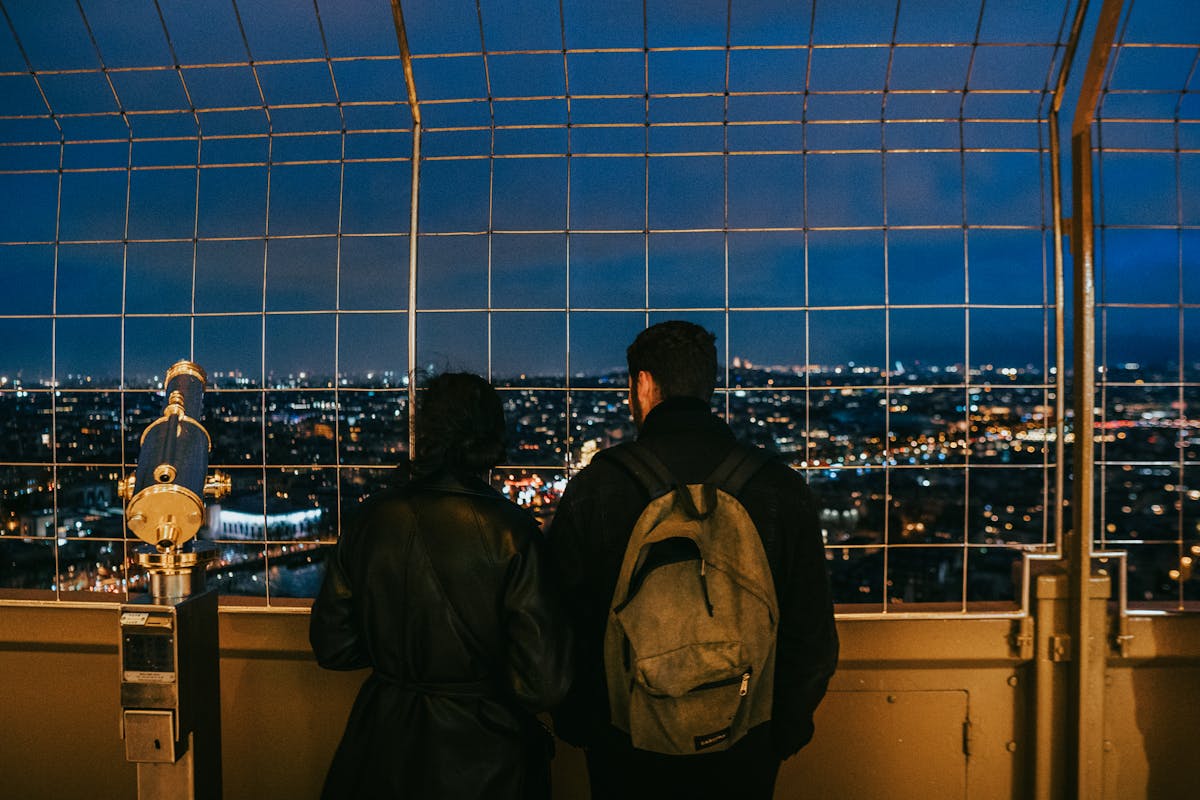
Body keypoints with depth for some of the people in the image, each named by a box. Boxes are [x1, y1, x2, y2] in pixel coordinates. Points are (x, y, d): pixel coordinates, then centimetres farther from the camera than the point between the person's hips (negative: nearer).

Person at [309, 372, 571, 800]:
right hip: (482, 762, -3)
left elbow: (331, 646, 1)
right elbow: (543, 681, -20)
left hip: (385, 746, 3)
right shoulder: (511, 531, -20)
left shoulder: (370, 519, -10)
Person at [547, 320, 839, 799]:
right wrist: (784, 732, 11)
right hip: (745, 753, 2)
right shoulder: (784, 489, -9)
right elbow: (814, 638, -4)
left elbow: (561, 628, -7)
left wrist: (576, 725, 9)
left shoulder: (593, 489, -13)